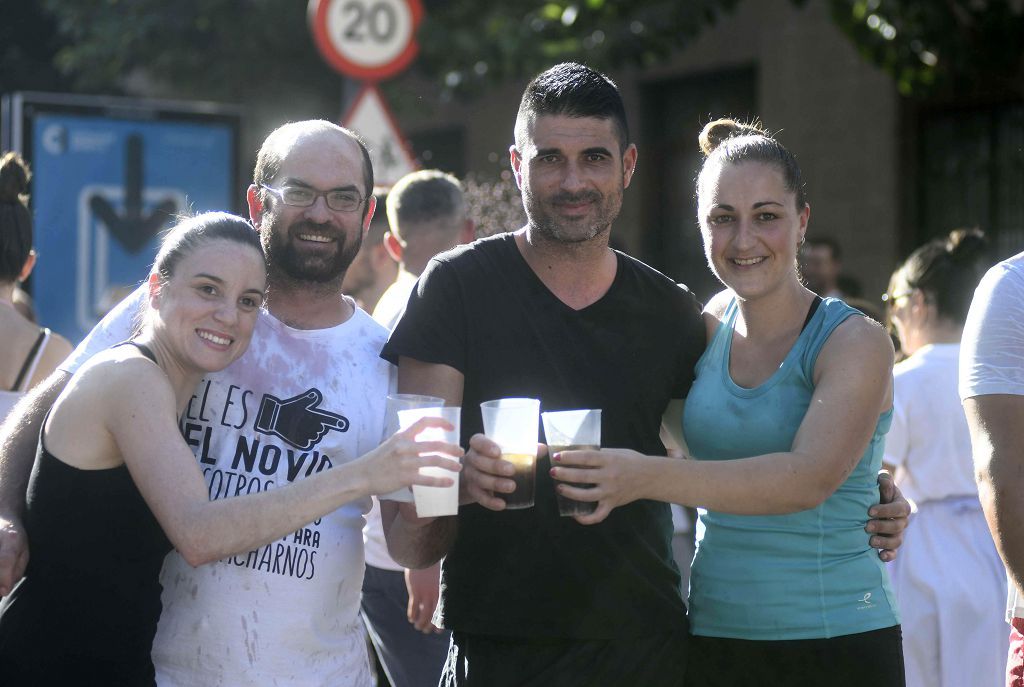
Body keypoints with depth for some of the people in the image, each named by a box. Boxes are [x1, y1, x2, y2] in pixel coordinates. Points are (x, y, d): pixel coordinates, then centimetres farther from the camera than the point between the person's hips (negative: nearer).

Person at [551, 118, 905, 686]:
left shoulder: (854, 342, -9)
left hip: (834, 640, -4)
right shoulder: (707, 329, 7)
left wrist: (648, 477, -35)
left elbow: (809, 479, -24)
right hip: (710, 635, 5)